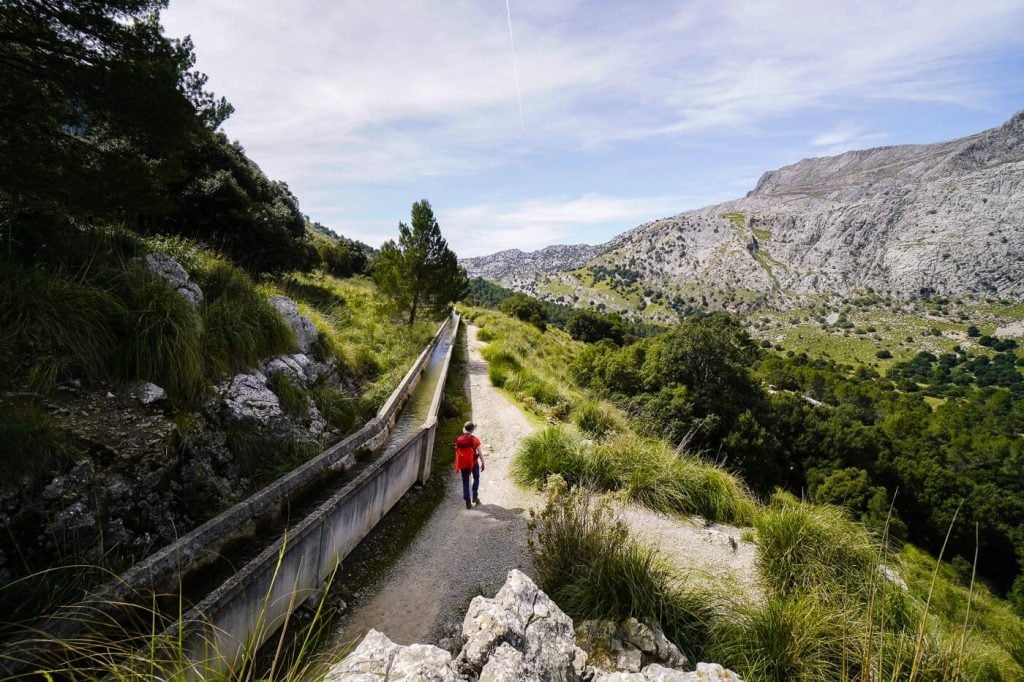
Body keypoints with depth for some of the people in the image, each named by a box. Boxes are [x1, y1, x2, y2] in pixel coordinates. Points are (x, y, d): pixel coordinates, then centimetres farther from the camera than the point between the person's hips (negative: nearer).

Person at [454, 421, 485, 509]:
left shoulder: (459, 440, -5)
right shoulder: (475, 440, -14)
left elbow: (457, 453, 1)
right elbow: (480, 453, -12)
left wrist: (457, 466, 12)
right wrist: (483, 463, 1)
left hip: (463, 464, 2)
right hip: (474, 463, -2)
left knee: (465, 483, 10)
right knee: (476, 478, 24)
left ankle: (468, 502, 9)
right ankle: (475, 496, 21)